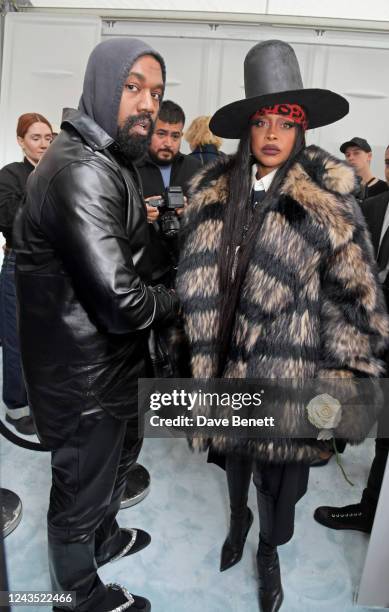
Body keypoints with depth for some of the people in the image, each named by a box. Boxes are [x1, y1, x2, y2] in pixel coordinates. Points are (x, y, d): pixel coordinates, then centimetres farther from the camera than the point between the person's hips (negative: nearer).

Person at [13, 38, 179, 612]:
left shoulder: (109, 161, 11)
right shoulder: (81, 171, -25)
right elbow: (121, 301, -30)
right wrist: (174, 299, -12)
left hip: (110, 360, 10)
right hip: (86, 373, -10)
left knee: (119, 455, 29)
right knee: (83, 483, 14)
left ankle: (105, 538, 58)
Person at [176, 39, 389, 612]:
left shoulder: (327, 201, -8)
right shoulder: (215, 193, 2)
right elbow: (199, 279, 7)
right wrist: (200, 350, 7)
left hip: (291, 363, -3)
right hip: (230, 356, 3)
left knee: (280, 461, 12)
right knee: (234, 445, 21)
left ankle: (270, 549, 44)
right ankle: (238, 519, 53)